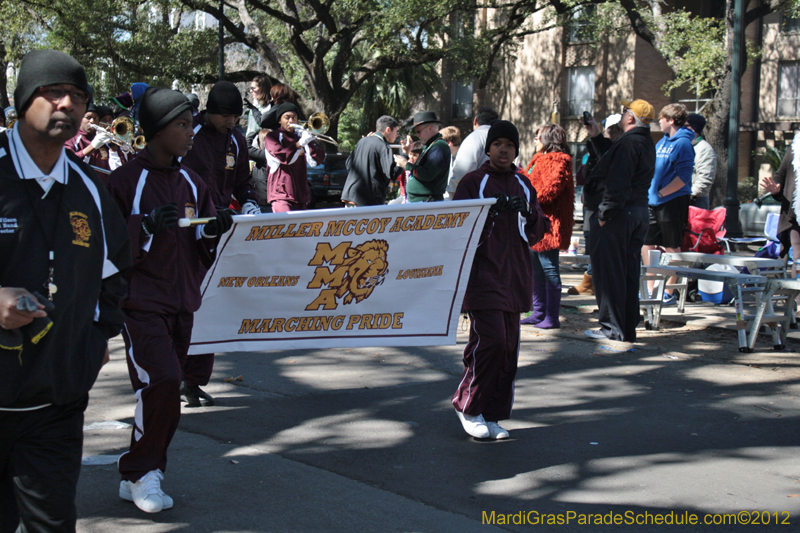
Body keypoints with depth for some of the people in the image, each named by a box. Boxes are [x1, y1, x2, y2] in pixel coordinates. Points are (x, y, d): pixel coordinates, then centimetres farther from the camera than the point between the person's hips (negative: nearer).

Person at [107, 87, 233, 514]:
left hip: (183, 302, 6)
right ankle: (140, 473, -2)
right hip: (141, 301, -6)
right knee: (161, 381, -19)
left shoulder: (191, 182, 12)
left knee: (167, 391, 7)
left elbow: (204, 248, 17)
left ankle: (139, 478, 20)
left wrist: (214, 230, -5)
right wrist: (147, 227, -22)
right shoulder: (125, 181, -8)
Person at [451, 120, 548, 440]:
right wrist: (489, 211, -19)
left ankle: (493, 415, 14)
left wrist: (528, 213, -6)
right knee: (491, 340, -16)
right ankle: (467, 405, 2)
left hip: (514, 276, 6)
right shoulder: (473, 182, 0)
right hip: (483, 274, -6)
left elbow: (538, 232, 15)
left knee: (509, 347, 5)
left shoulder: (523, 185, 16)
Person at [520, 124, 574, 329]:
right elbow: (530, 182, 30)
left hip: (548, 223, -11)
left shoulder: (557, 162, -13)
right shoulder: (540, 159, 19)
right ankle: (539, 313, 22)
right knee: (536, 269, 14)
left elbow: (550, 189, -23)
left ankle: (552, 317, -2)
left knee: (549, 269, -6)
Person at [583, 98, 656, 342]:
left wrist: (604, 213, -20)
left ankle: (612, 329, -2)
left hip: (617, 214, -10)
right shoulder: (646, 143, 15)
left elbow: (617, 183, -23)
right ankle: (628, 328, 16)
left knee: (608, 271, -3)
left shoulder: (628, 143, -16)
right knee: (628, 272, 12)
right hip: (639, 210, 10)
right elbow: (610, 156, 27)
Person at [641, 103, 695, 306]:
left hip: (673, 201, -9)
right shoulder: (663, 141, 15)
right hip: (653, 202, 9)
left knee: (671, 247, -1)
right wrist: (649, 192, 10)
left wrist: (661, 192, -18)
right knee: (647, 244, 10)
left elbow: (683, 177, -19)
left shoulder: (683, 143, -11)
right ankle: (650, 290, 18)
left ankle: (669, 293, 5)